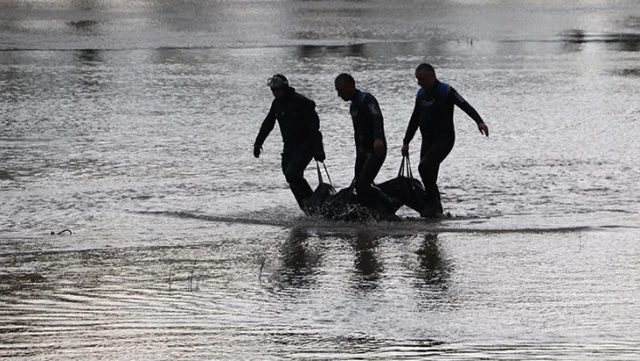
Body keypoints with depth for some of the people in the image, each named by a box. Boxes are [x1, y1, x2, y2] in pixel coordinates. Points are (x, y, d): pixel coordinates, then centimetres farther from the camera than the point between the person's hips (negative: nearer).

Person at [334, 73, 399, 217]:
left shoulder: (366, 100, -16)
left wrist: (378, 138, -52)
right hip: (364, 151, 10)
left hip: (377, 150, -10)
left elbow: (378, 118, -35)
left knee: (363, 186, -16)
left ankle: (390, 205, 2)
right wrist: (358, 155, 25)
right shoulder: (353, 105, 15)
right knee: (359, 189, 3)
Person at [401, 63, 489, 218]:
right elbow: (414, 120, 21)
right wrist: (406, 142, 20)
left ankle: (433, 206, -18)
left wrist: (479, 121, -36)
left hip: (444, 139, -8)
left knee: (425, 166, -24)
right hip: (428, 141, 8)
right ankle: (436, 210, 12)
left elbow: (465, 106, -20)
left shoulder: (445, 91, -10)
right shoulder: (421, 94, 13)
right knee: (429, 176, 5)